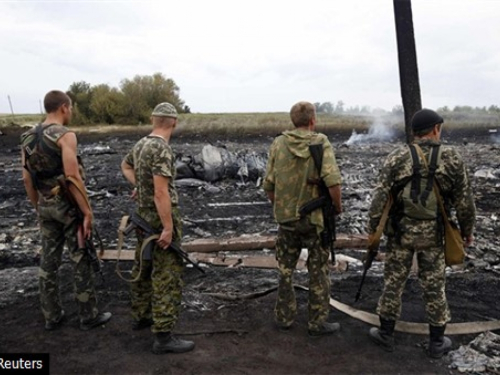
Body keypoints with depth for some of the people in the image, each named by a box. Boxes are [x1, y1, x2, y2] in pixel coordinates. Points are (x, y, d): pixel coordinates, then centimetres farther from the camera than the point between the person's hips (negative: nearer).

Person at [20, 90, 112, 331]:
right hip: (69, 206, -7)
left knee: (49, 262, 14)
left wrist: (38, 208, 18)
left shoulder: (28, 137, 7)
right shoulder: (65, 135, -16)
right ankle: (89, 316, 15)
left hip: (46, 206, 7)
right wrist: (88, 212, -19)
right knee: (81, 261, 4)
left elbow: (27, 178, 9)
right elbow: (73, 178, -23)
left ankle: (52, 316, 25)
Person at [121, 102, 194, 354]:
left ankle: (141, 316, 35)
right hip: (161, 218, -9)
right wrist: (168, 228, -23)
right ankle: (163, 336, 0)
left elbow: (125, 166, 28)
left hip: (144, 215, 10)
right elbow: (161, 192, -26)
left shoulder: (141, 144, 7)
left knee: (143, 268, 20)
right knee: (167, 277, -5)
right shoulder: (161, 148, -21)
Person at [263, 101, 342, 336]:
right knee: (318, 271, 12)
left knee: (285, 269, 17)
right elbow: (332, 181, -21)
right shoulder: (321, 143, -10)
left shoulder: (278, 143, -1)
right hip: (315, 218, -2)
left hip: (286, 217, 3)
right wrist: (337, 206, -4)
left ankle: (284, 317, 27)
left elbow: (268, 184, 0)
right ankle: (317, 323, 20)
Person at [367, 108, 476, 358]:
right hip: (433, 233, 1)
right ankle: (437, 342, 25)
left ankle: (386, 334, 23)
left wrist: (372, 227, -1)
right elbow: (464, 201, -2)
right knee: (434, 286, 12)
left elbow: (380, 196, -10)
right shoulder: (451, 158, -5)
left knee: (393, 282, 11)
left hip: (400, 231, 0)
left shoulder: (397, 157, -7)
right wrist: (467, 229, 12)